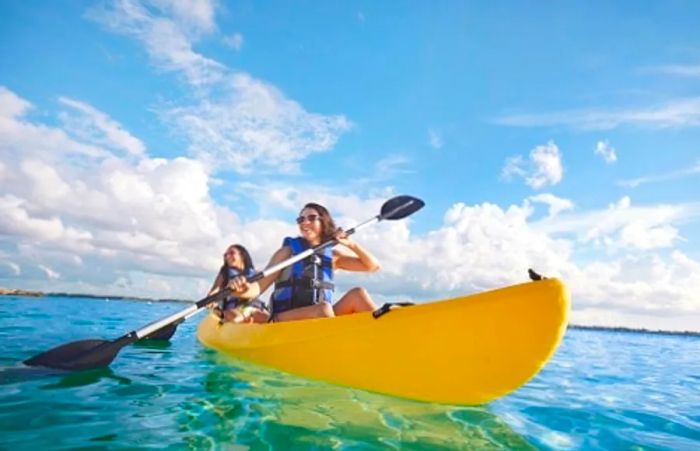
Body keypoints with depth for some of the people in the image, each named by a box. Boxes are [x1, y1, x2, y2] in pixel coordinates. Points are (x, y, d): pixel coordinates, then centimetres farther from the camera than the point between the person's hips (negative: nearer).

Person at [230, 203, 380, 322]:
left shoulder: (333, 255, 12)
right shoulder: (288, 251, 2)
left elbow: (372, 266, 10)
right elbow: (258, 288, -7)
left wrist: (351, 244, -4)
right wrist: (244, 289, -29)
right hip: (283, 321, -4)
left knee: (357, 294, -16)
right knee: (323, 308, -32)